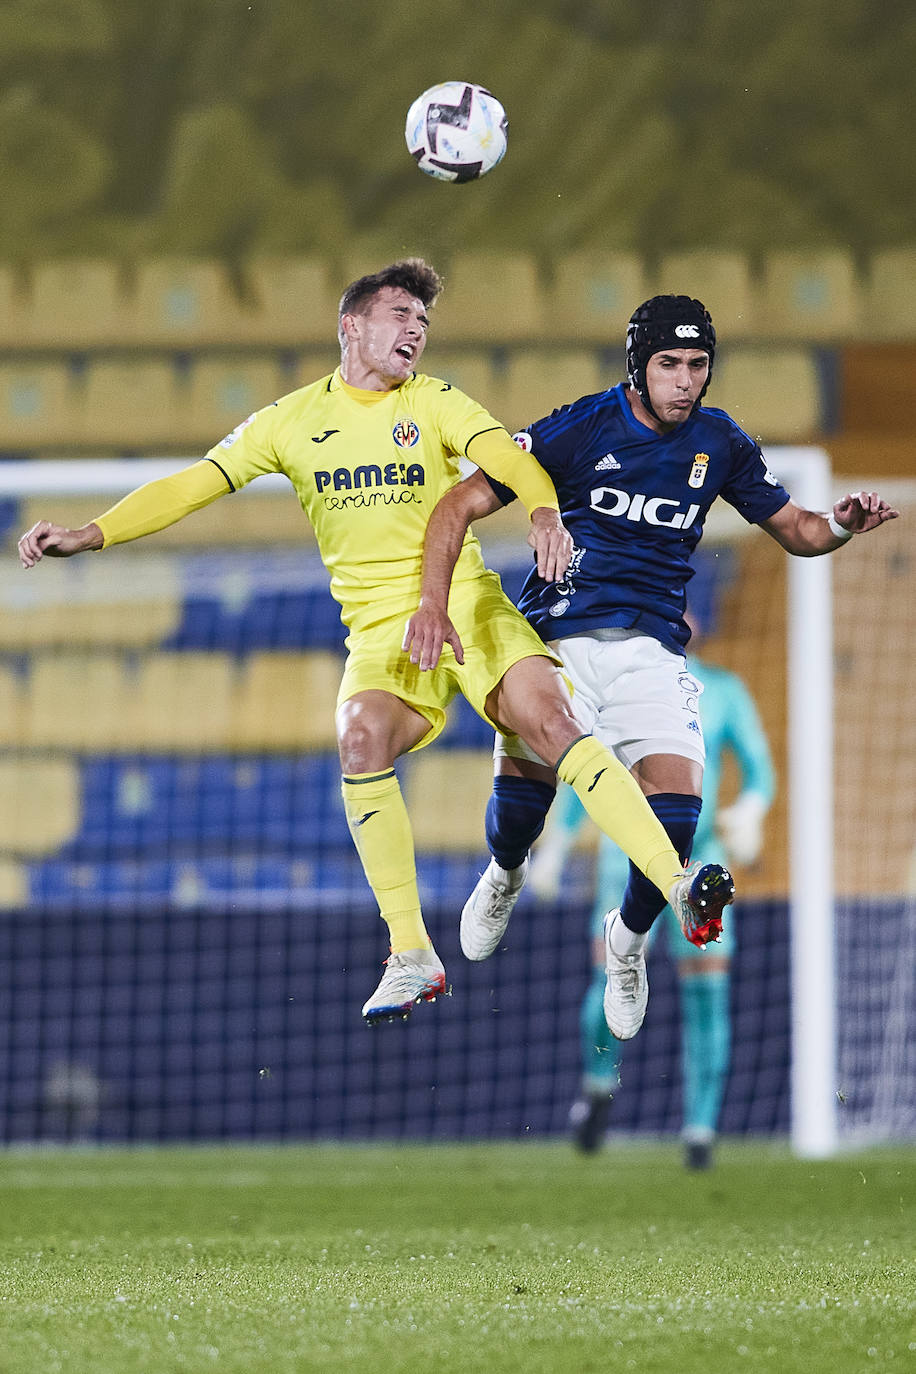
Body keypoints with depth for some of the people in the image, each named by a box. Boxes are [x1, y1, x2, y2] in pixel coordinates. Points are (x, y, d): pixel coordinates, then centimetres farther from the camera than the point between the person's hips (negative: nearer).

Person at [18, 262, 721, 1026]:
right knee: (363, 737, -28)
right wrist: (90, 535, -2)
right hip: (381, 628, 1)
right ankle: (411, 958, -23)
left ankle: (675, 884, -26)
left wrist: (544, 512, -35)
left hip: (466, 603, -1)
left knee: (552, 721, -23)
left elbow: (505, 456, -11)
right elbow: (192, 487, 10)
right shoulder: (293, 421, 10)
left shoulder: (433, 404, 6)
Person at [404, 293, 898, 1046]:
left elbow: (793, 529, 14)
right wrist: (434, 604, -21)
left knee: (676, 807, -16)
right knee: (521, 789, -13)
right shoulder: (579, 427, -9)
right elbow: (460, 505, -9)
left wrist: (841, 524, -10)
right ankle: (505, 876, 26)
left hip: (652, 653, 2)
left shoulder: (719, 442, 4)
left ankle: (628, 938, 14)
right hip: (558, 637, -2)